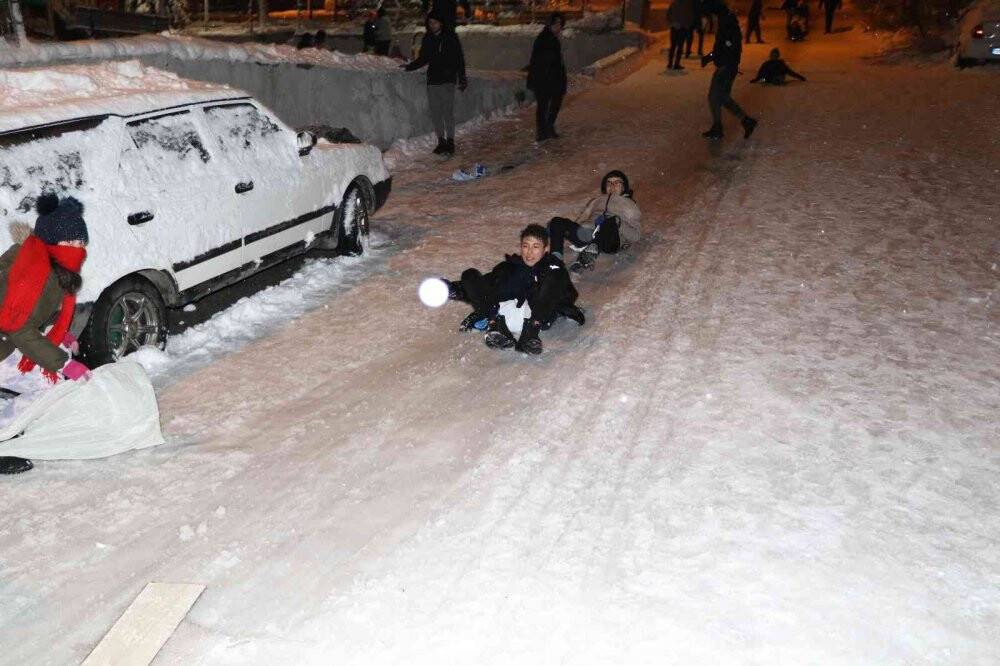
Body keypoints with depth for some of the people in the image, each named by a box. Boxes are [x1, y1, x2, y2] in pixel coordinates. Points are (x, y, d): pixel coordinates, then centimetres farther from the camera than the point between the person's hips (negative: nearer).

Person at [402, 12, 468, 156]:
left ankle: (450, 141, -3)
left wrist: (462, 79, -4)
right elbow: (423, 59, 21)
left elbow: (459, 58, 1)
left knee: (448, 111, -10)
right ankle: (441, 141, 9)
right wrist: (409, 66, 7)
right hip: (432, 80, 4)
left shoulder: (450, 37, 0)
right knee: (435, 112, 2)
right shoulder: (427, 39, 11)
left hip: (448, 79, -4)